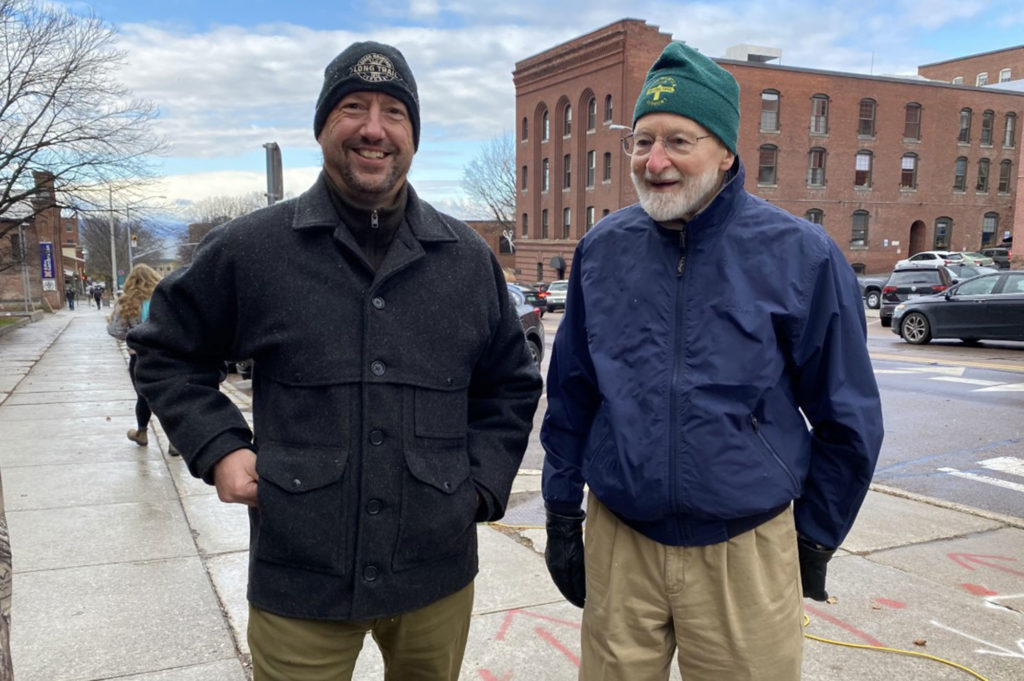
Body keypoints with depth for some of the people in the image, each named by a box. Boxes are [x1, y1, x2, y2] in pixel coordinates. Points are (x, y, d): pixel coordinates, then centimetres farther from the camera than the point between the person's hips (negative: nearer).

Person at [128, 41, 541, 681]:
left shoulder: (468, 258, 3)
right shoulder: (251, 248, -4)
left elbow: (511, 383, 13)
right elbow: (167, 353, 10)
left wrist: (481, 483, 2)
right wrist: (218, 447, -3)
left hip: (439, 576, 3)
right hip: (299, 581, -2)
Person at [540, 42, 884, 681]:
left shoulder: (800, 255, -9)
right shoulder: (603, 249, -1)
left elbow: (847, 417, -1)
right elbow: (570, 396, 8)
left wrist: (815, 539, 5)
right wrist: (562, 514, 9)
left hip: (746, 553, -2)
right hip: (618, 542, 3)